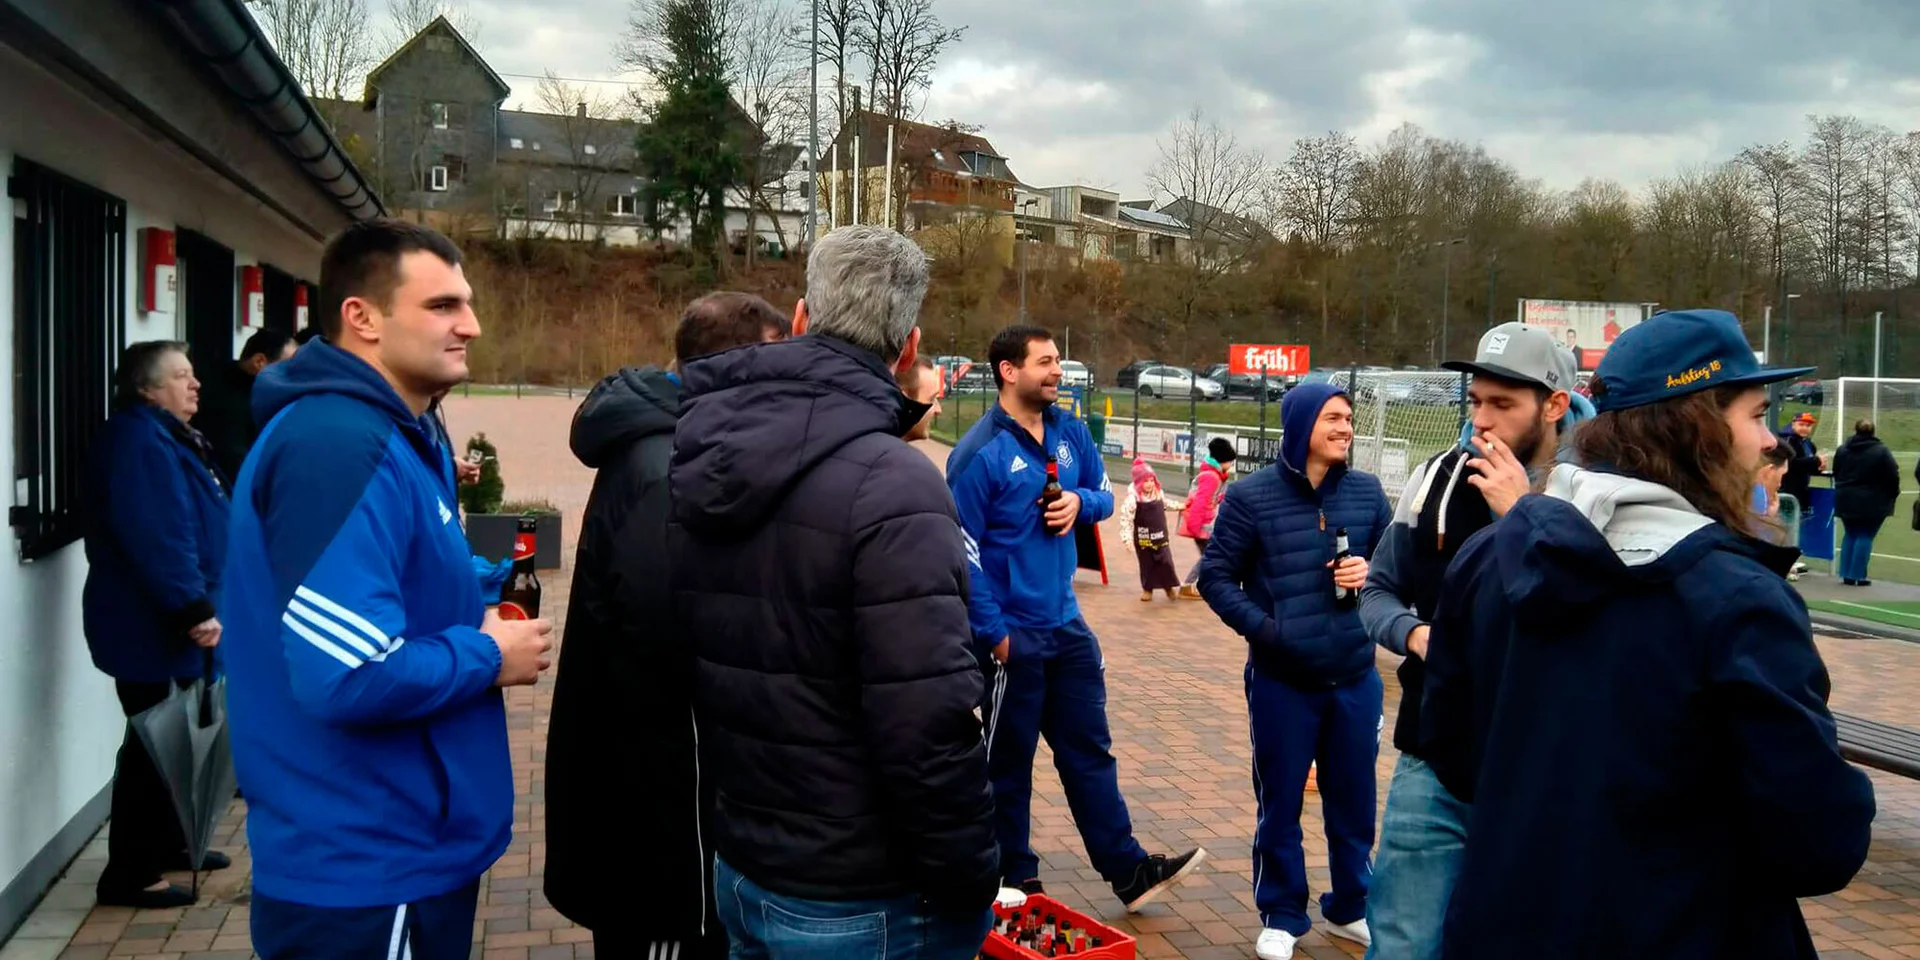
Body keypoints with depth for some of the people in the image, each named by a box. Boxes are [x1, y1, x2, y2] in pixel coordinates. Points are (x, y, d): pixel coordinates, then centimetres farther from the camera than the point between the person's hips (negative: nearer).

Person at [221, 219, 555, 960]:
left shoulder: (387, 434, 10)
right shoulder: (343, 443, -23)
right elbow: (348, 674, -31)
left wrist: (471, 621, 4)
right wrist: (488, 656, -15)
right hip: (368, 871, -10)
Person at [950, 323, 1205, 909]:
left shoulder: (1071, 432, 3)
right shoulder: (979, 453, -17)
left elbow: (1105, 494, 16)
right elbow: (964, 551, -16)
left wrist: (1081, 501, -9)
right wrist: (993, 633, -17)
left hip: (1066, 624, 6)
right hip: (1010, 633, -6)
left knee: (1089, 751, 13)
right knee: (1008, 761, 8)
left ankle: (1128, 871, 22)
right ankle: (1016, 882, 23)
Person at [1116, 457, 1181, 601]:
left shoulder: (1158, 493, -1)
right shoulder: (1133, 498, -20)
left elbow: (1164, 505, 22)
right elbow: (1126, 519, -19)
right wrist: (1127, 538, -23)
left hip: (1160, 536, 4)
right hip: (1143, 539, -4)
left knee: (1166, 562, 1)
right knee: (1147, 564, 8)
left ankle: (1169, 588, 20)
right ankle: (1147, 589, 26)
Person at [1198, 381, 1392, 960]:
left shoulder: (1367, 491, 2)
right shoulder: (1251, 495, -8)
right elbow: (1215, 575, -4)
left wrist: (1371, 574, -9)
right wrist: (1259, 626, -18)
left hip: (1355, 679, 3)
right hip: (1281, 681, -3)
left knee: (1354, 800, 15)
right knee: (1280, 802, 9)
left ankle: (1350, 908, 35)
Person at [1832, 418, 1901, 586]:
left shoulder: (1842, 450, 4)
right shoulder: (1881, 451, -10)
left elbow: (1836, 474, 13)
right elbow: (1893, 476, -8)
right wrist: (1893, 495, 7)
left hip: (1847, 500, 4)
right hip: (1872, 502, -4)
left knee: (1850, 535, 14)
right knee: (1865, 536, 1)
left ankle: (1846, 575, 11)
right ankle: (1858, 575, -1)